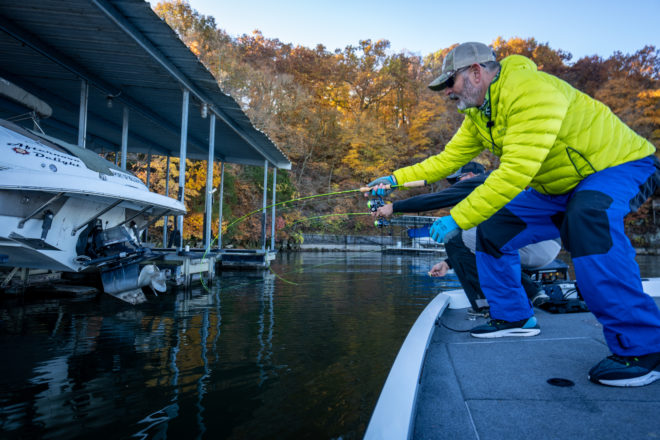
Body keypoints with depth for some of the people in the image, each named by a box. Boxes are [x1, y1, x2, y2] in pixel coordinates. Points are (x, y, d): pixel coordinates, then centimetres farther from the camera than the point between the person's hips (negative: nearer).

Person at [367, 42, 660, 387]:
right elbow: (447, 160, 7)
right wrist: (395, 178, 0)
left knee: (587, 219, -38)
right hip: (562, 187, 9)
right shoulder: (477, 116, 2)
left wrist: (457, 218, -34)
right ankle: (513, 317, 14)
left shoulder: (530, 90, -28)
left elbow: (517, 170, -36)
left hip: (621, 166, -8)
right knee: (493, 227, 1)